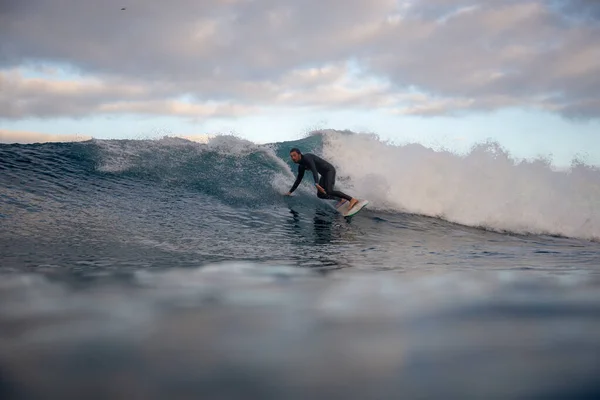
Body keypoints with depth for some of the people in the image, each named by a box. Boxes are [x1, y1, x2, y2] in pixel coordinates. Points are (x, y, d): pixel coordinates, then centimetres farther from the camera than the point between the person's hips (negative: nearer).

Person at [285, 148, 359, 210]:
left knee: (329, 191, -25)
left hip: (330, 170, -9)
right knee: (320, 194, 2)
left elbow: (314, 170, -35)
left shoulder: (307, 158, -20)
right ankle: (341, 199, 10)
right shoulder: (301, 167, 8)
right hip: (324, 174, 9)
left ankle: (352, 199, -26)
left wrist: (316, 184, -48)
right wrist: (290, 192, 19)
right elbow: (298, 180, 20)